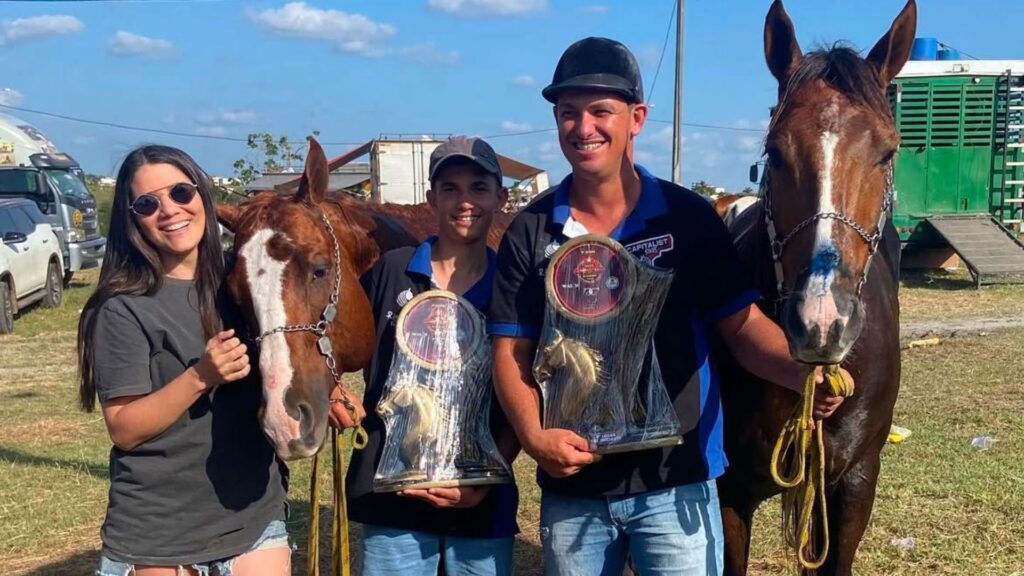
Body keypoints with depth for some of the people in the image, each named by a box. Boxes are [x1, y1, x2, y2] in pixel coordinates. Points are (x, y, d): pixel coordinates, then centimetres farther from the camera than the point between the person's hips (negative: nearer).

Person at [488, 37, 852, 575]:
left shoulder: (688, 217, -6)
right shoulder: (530, 232, -2)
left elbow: (742, 325, -4)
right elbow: (512, 352, -2)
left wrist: (800, 372, -23)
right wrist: (534, 436, -18)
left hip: (675, 483, -2)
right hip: (570, 486, 2)